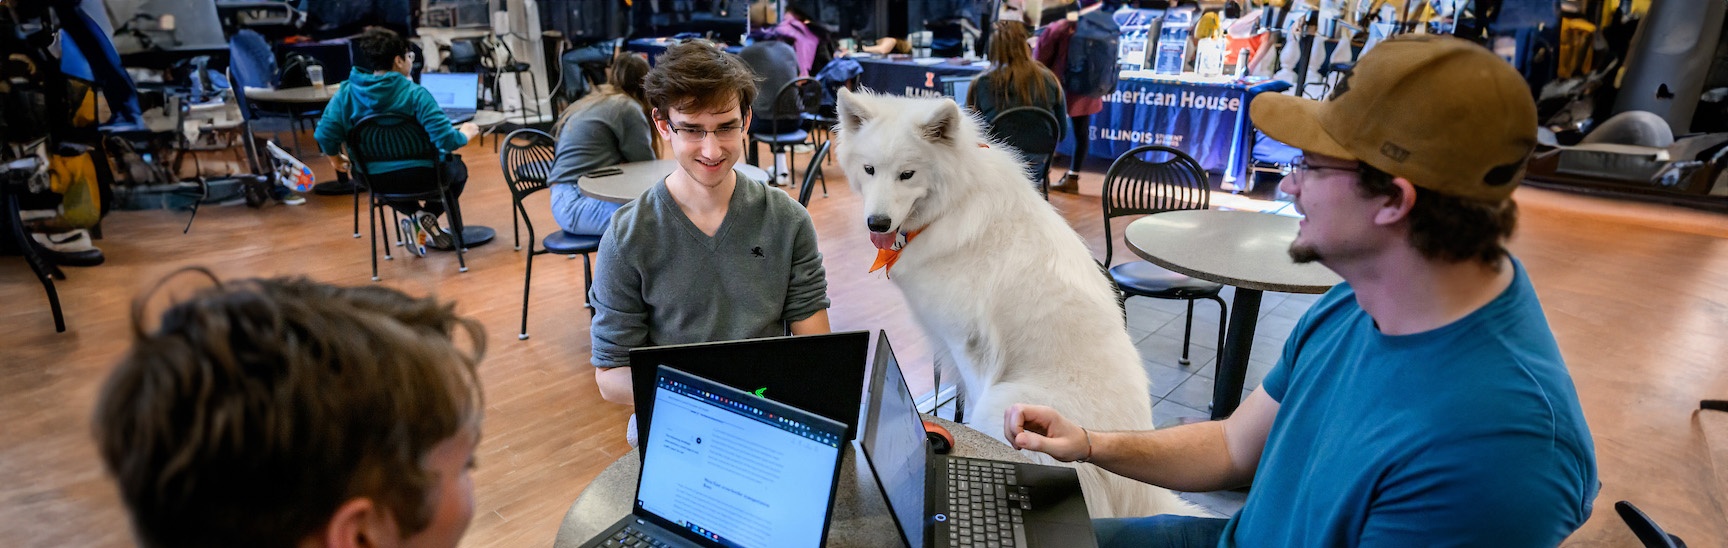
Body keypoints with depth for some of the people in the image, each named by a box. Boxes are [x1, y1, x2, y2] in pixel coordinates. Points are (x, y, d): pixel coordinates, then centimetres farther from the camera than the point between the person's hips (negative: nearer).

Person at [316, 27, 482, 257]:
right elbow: (446, 139, -23)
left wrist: (335, 157, 17)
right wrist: (465, 134, -1)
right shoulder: (415, 94, -17)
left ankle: (416, 215, 18)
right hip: (420, 176, -4)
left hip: (375, 180, 4)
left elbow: (325, 135, -5)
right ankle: (429, 216, 6)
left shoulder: (346, 92, -4)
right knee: (457, 168, 29)